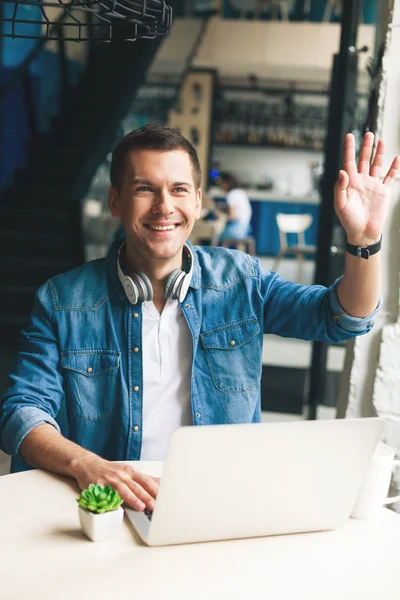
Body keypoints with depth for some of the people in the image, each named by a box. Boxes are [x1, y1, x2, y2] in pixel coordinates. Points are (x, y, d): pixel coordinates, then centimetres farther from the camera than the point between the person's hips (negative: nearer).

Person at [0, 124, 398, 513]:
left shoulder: (239, 280, 8)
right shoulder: (62, 301, 3)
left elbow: (343, 318, 7)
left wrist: (364, 241, -13)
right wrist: (84, 464, -22)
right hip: (113, 507, -1)